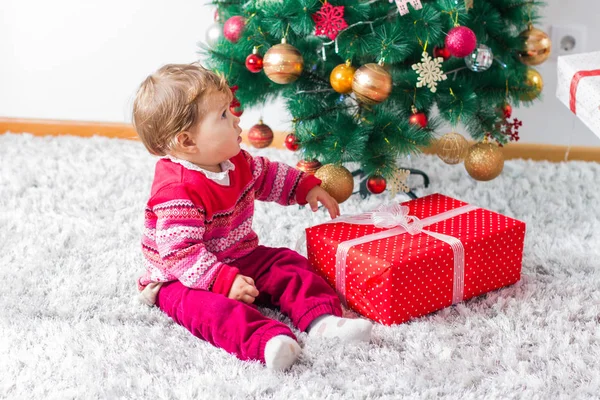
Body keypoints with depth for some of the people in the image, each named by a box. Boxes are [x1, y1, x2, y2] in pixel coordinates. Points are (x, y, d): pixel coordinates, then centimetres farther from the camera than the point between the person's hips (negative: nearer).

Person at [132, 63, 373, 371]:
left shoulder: (235, 162, -1)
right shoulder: (177, 192, -30)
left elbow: (267, 175, 21)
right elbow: (180, 253, -32)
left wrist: (306, 187, 17)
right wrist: (224, 282, -35)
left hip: (239, 259, 9)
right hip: (182, 280, -9)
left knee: (289, 265, -6)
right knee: (212, 307, -36)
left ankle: (322, 319, -20)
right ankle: (266, 342, -60)